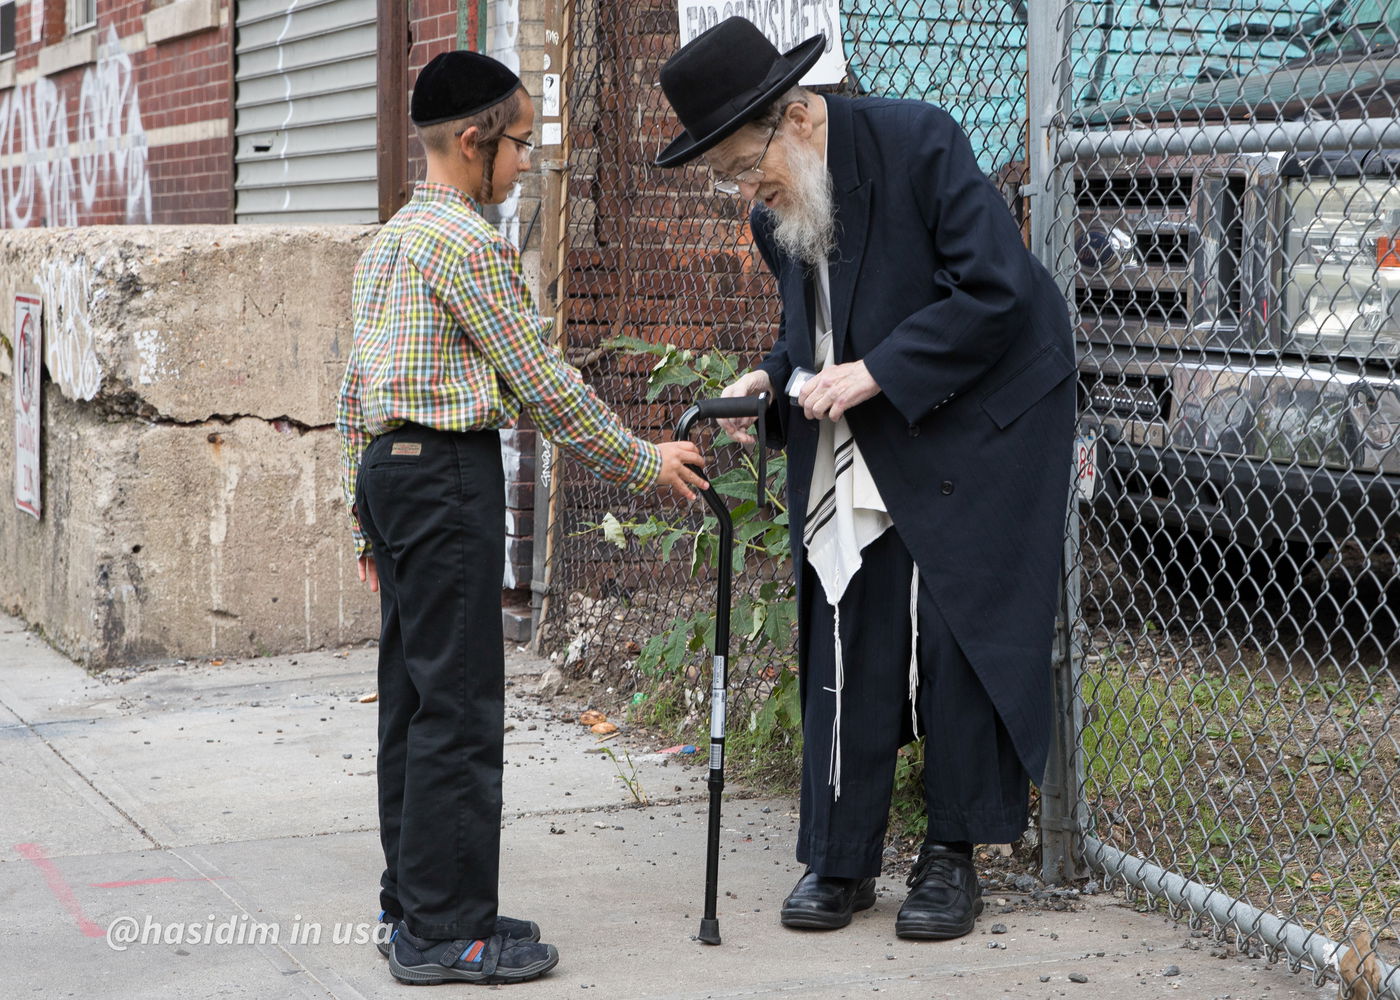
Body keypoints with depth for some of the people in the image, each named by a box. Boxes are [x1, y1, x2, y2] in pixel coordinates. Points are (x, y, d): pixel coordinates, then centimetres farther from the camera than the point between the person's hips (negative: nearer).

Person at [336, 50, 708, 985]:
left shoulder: (387, 241, 16)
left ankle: (412, 906, 19)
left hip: (388, 469, 10)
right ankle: (445, 929, -3)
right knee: (459, 705, -6)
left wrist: (368, 518, 22)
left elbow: (355, 393, 18)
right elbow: (542, 380, -12)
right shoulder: (469, 242, -13)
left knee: (412, 696, 12)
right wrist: (642, 461, -4)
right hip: (449, 471, -10)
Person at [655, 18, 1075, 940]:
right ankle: (840, 862, 11)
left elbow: (997, 289, -21)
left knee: (960, 633, -4)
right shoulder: (775, 213, 4)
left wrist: (876, 372, -23)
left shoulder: (917, 140, -18)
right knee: (847, 644, 3)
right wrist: (775, 378, -2)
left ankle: (955, 856, 8)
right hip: (858, 449, 6)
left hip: (980, 416, -6)